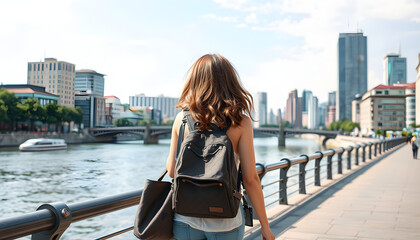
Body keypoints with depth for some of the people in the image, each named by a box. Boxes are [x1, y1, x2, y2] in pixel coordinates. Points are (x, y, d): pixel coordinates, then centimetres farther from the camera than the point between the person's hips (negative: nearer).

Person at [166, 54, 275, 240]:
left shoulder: (182, 118, -4)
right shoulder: (240, 122, -9)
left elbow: (171, 171, 2)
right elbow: (250, 179, -9)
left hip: (185, 219, 2)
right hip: (225, 223, -1)